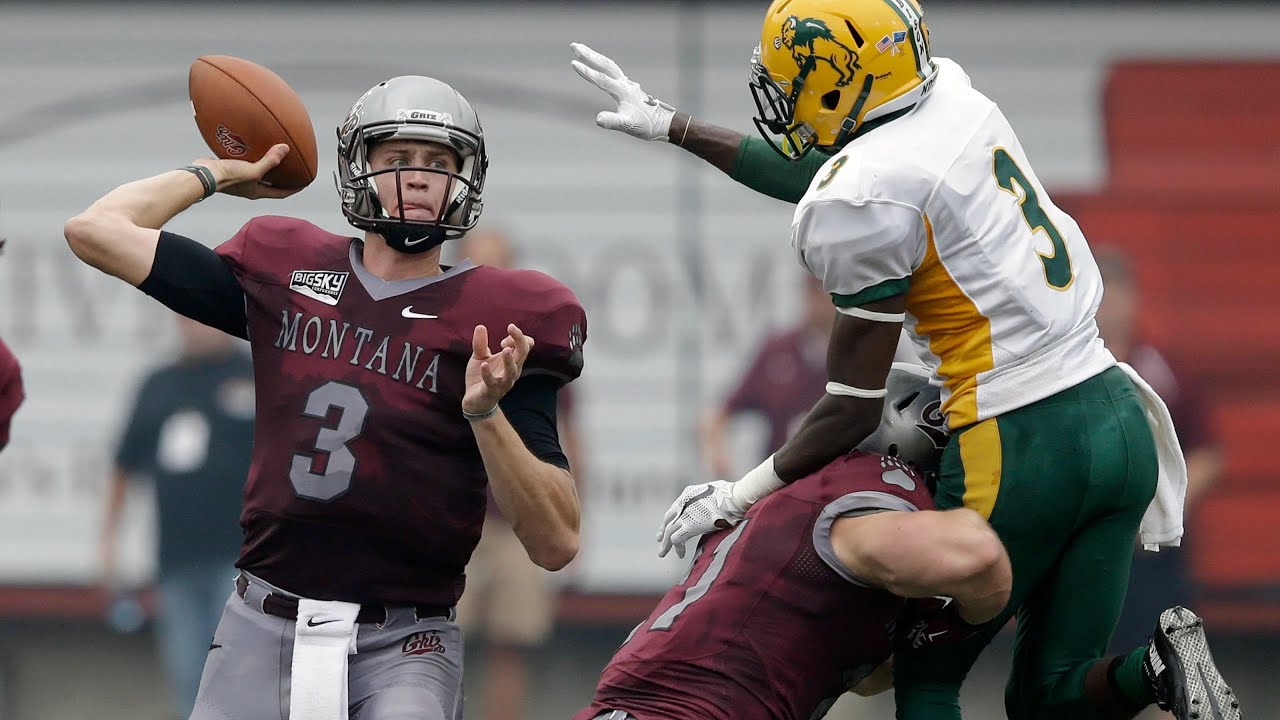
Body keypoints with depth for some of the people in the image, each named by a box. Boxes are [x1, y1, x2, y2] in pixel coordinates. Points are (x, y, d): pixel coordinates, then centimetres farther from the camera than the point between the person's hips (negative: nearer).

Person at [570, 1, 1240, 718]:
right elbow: (816, 173, 27)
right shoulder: (952, 93, 9)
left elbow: (853, 410, -9)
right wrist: (671, 125, 33)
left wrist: (740, 495, 3)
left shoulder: (863, 202, -14)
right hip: (1117, 416, 8)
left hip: (1021, 452, -8)